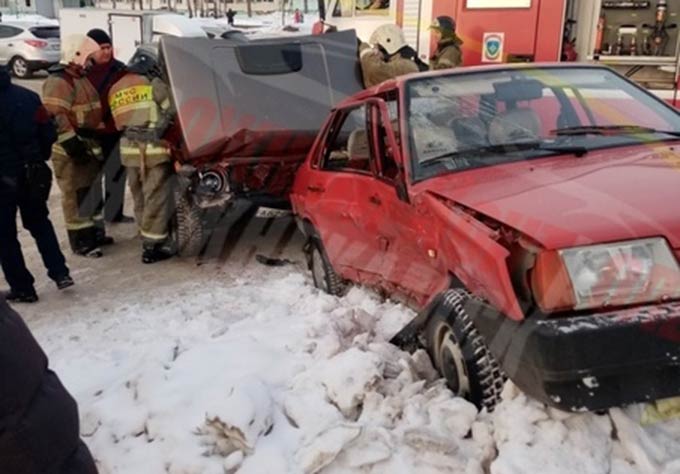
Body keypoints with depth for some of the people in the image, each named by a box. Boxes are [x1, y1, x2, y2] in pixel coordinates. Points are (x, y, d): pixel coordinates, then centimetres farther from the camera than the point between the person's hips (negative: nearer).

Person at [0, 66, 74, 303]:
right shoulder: (28, 97, -1)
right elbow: (49, 133, 1)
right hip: (32, 174, 4)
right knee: (40, 223, 22)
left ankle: (22, 288, 12)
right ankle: (60, 272, 14)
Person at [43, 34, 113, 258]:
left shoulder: (81, 78, 16)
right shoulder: (59, 82, -17)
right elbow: (55, 117, -26)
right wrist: (72, 145, -28)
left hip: (88, 145, 10)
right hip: (71, 151, -10)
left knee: (93, 192, 18)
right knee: (76, 196, -3)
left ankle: (96, 232, 30)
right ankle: (80, 242, 4)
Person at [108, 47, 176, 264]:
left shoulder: (115, 89, 18)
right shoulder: (153, 85, -2)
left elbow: (119, 121, 15)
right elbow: (171, 111, -1)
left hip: (129, 148, 7)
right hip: (152, 148, -7)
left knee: (140, 197, 17)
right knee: (155, 198, -1)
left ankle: (147, 237, 28)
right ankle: (152, 246, 2)